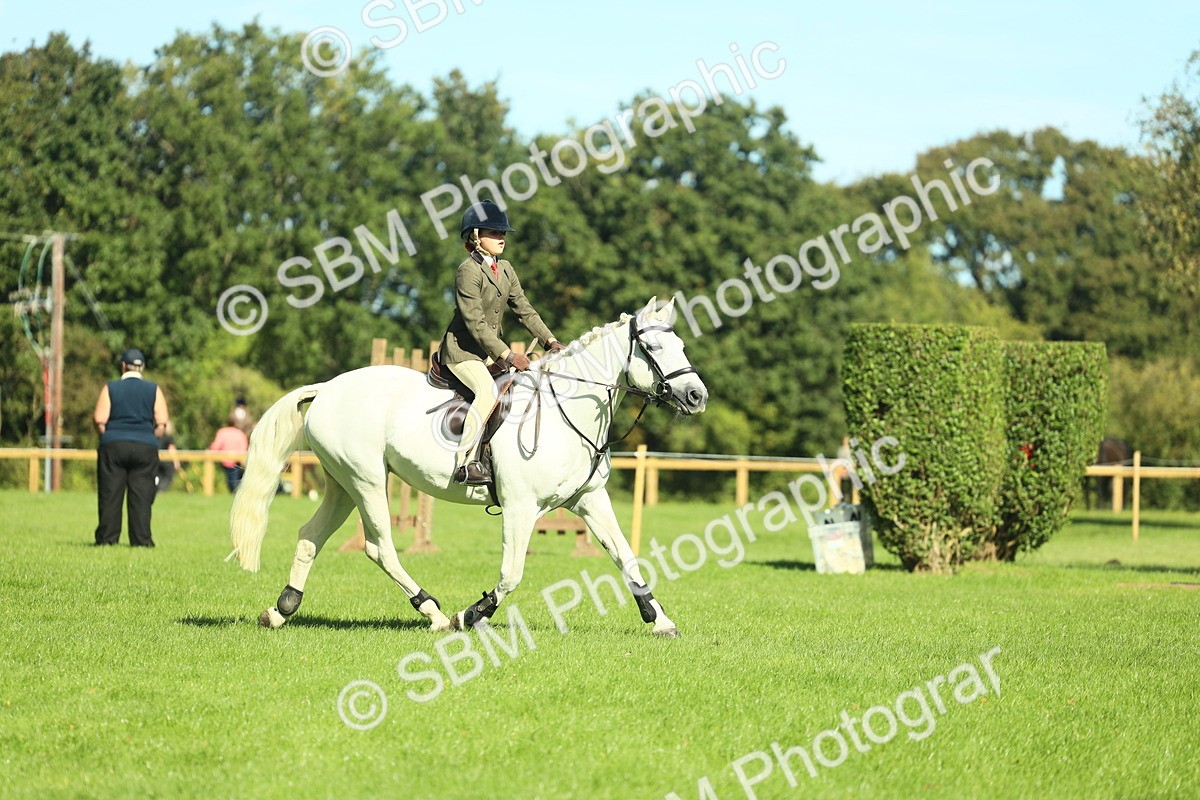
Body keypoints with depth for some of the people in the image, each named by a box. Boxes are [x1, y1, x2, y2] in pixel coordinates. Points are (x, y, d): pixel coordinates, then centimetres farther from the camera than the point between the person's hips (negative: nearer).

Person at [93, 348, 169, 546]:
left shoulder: (110, 388, 3)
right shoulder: (153, 389, 5)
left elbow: (99, 420, -4)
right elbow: (162, 423, 0)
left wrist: (108, 436, 12)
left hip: (113, 446, 0)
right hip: (146, 447, 1)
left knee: (110, 495, 3)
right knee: (141, 496, 2)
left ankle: (106, 538, 3)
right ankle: (141, 539, -1)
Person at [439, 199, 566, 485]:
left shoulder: (505, 269, 9)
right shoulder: (468, 272, -18)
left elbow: (524, 309, 12)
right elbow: (476, 324, -24)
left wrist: (550, 340, -1)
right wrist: (507, 356, -29)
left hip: (491, 350, 10)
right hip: (463, 351, -10)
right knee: (488, 390, -30)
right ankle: (465, 463, -34)